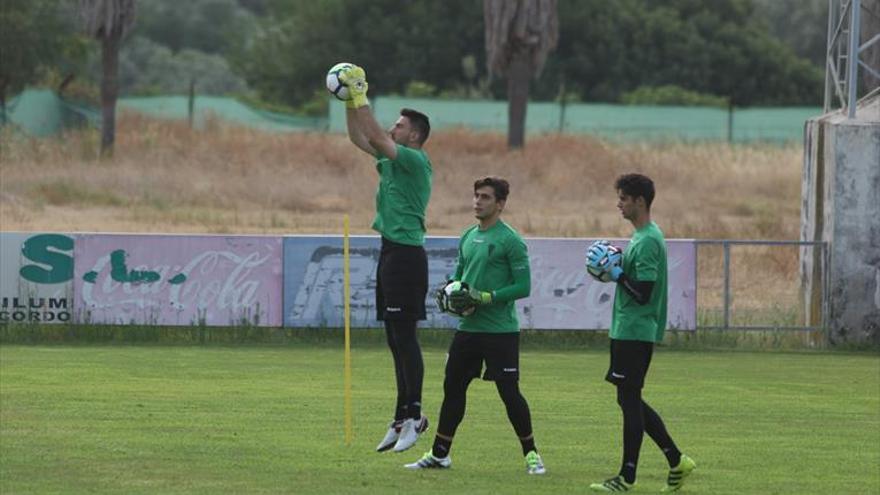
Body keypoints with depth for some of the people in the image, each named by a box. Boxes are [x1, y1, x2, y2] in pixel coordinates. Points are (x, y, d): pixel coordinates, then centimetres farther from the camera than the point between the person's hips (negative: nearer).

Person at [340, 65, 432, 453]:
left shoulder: (416, 161, -10)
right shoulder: (391, 160, 16)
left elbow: (376, 137, -17)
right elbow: (360, 138, 21)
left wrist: (360, 96, -12)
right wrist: (350, 102, 12)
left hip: (406, 256, -10)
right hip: (391, 252, 10)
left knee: (404, 337, -11)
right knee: (396, 340, 9)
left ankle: (413, 416, -10)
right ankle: (402, 419, 11)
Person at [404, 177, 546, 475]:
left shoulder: (510, 241, -11)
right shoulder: (468, 237, 12)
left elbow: (523, 286, -14)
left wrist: (482, 299, -19)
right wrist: (454, 295, -1)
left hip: (500, 331, -7)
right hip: (468, 328, 7)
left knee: (509, 392, -4)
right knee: (452, 387, 9)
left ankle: (531, 454, 9)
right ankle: (439, 454, 18)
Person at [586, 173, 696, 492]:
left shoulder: (648, 241, -17)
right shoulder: (642, 236, 15)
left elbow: (642, 293, -22)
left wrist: (616, 274, -13)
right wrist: (617, 271, 10)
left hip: (634, 333, -10)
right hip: (628, 331, 10)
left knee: (630, 401, -5)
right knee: (630, 400, 14)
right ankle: (676, 461, 16)